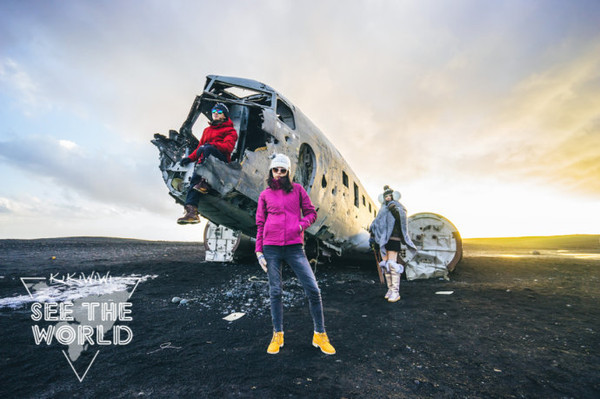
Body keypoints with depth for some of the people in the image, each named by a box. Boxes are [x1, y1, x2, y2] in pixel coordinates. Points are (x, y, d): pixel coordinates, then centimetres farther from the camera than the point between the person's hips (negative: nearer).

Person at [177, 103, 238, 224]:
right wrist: (190, 158, 14)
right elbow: (199, 147, 31)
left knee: (207, 149, -35)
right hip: (205, 162, 5)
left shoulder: (229, 130, 14)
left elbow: (229, 146, -6)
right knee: (195, 179, -22)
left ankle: (203, 182, -40)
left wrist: (212, 145, -20)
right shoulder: (207, 130, 34)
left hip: (221, 158, -5)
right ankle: (191, 211, -33)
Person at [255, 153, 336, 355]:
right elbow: (260, 225, 10)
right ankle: (277, 335, 24)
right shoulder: (265, 195, 10)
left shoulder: (297, 189, 9)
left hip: (294, 246, 0)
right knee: (275, 291, 7)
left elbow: (311, 213, 10)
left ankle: (320, 335, 12)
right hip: (271, 247, 1)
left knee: (313, 290, -5)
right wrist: (259, 252, 4)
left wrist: (301, 225, -10)